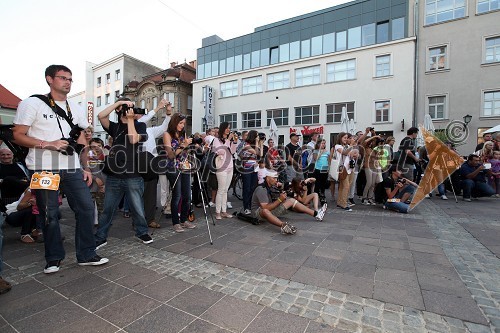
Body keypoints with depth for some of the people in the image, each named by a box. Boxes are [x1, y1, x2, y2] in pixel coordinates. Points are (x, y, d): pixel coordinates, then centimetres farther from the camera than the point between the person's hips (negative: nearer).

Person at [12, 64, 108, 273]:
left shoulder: (76, 109, 15)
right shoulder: (32, 104, 1)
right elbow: (18, 136, -2)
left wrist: (85, 168, 8)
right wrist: (47, 144, -18)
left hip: (72, 169, 4)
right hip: (43, 169, -4)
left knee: (86, 207, -1)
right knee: (50, 214, 3)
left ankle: (86, 255, 12)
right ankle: (53, 258, 22)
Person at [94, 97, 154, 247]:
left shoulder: (140, 125, 6)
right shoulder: (115, 127, 14)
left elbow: (133, 140, -11)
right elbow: (101, 116, -3)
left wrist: (130, 119, -5)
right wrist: (118, 102, -3)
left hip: (133, 176, -2)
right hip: (113, 176, 3)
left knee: (137, 209, 6)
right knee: (107, 209, 10)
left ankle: (142, 232, 26)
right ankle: (100, 238, 24)